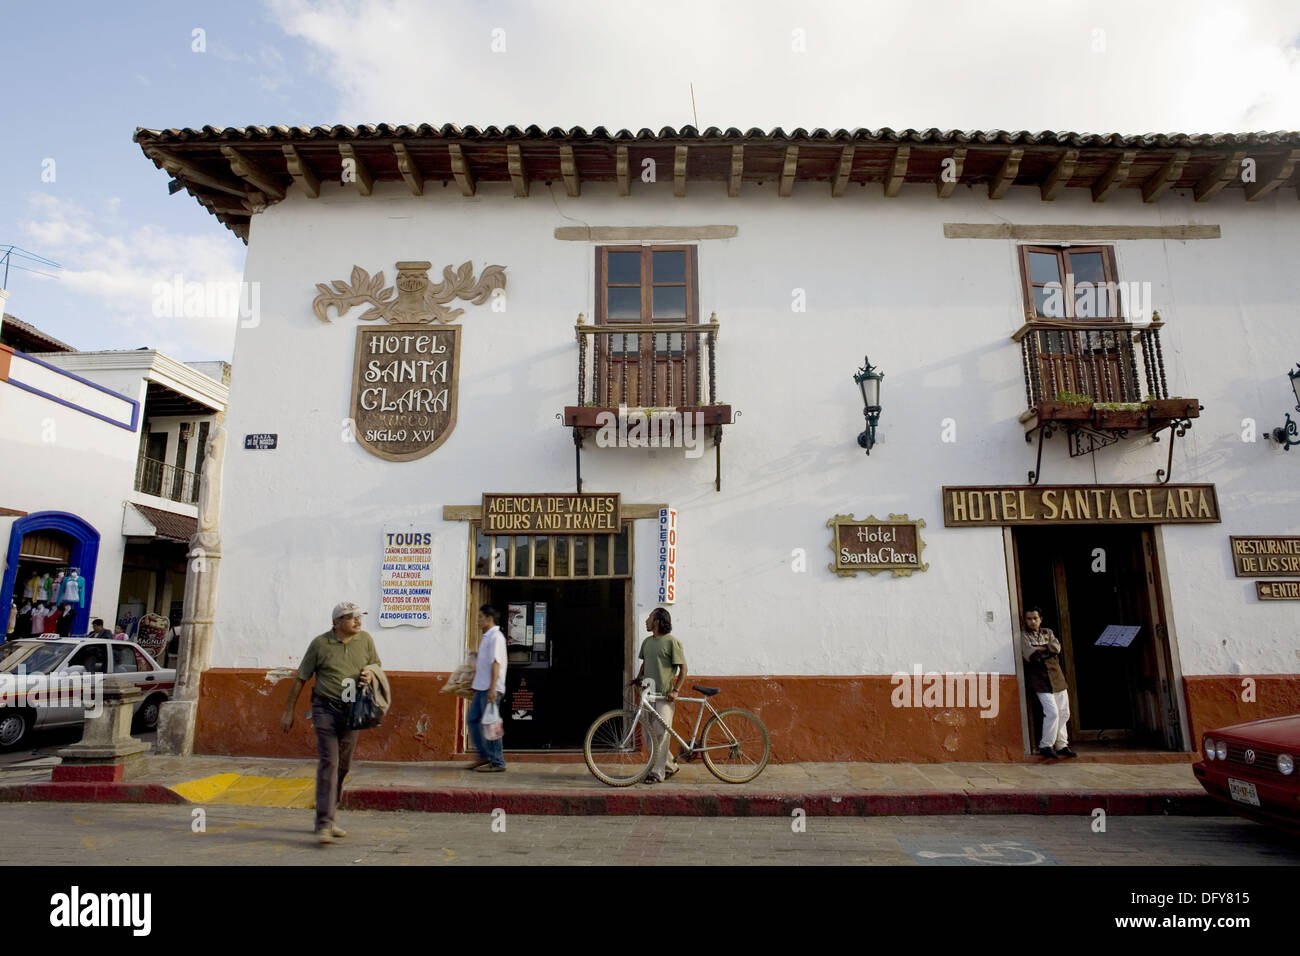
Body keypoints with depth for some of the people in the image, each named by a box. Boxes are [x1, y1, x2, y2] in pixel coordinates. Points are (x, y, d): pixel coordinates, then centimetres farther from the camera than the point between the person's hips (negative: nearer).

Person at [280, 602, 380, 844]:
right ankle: (324, 825, -11)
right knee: (329, 762, -13)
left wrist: (370, 676, -7)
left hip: (351, 712, 4)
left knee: (343, 766, 10)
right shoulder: (320, 643, -5)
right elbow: (300, 678, 2)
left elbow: (376, 666, 17)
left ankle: (327, 818, 27)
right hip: (325, 708, -4)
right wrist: (289, 711, 4)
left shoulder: (365, 640, 3)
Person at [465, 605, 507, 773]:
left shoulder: (496, 637, -12)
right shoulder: (485, 637, 18)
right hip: (481, 687, 10)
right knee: (472, 719, 12)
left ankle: (497, 763, 2)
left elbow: (496, 663, -19)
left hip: (490, 689, -10)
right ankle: (484, 756, 20)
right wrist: (475, 683, 23)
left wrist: (492, 688, -24)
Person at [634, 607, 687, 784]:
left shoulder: (672, 642, -8)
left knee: (661, 733, -7)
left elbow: (683, 668, -7)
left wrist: (675, 691, -13)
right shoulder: (647, 642, 12)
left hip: (664, 695, -7)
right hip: (648, 693, 7)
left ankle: (657, 772, 1)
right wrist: (637, 678, 10)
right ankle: (670, 765, 24)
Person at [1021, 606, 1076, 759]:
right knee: (1052, 712, -14)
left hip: (1056, 676, 5)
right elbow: (1029, 655, -13)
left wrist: (1040, 648, -10)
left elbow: (1057, 648, -2)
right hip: (1040, 679, -5)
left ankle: (1062, 745, 18)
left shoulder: (1048, 632, 15)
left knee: (1064, 712, 6)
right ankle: (1045, 746, -1)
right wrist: (1046, 649, -4)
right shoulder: (1023, 635, 1)